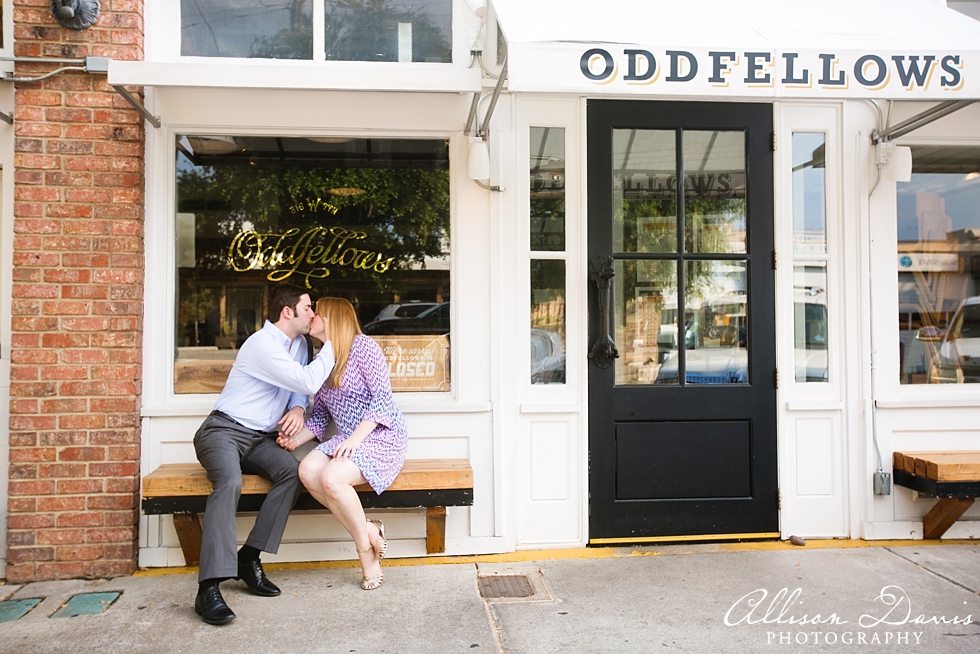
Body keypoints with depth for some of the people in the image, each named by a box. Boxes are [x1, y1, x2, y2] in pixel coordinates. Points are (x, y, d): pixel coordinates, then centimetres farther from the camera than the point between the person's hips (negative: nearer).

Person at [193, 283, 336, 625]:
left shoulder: (299, 344, 11)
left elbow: (301, 388, 16)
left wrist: (297, 409, -7)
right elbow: (308, 382, -22)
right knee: (229, 481, -36)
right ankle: (209, 587, -39)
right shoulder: (263, 344, -16)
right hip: (224, 430, -7)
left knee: (291, 470, -24)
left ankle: (249, 558, -18)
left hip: (260, 439, 7)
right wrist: (330, 344, -13)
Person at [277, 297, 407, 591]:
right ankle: (368, 532, -12)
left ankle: (366, 548, -9)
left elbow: (382, 397, -14)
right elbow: (320, 415, 18)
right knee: (308, 470, -22)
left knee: (331, 478, -30)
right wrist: (296, 439, 1)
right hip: (348, 440, 7)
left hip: (382, 437, -7)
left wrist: (355, 438, -21)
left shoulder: (362, 346, -6)